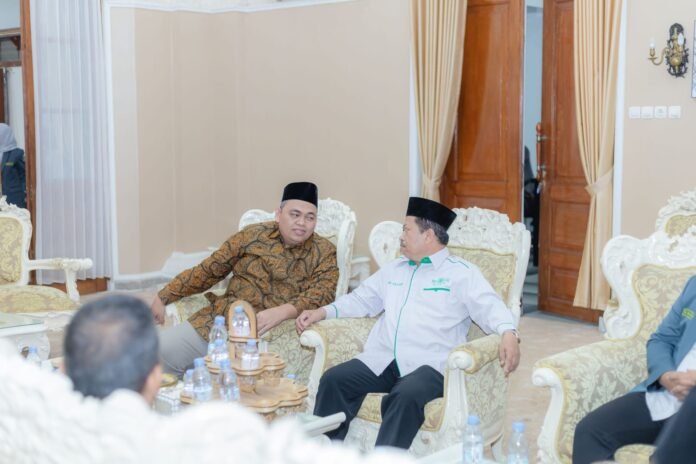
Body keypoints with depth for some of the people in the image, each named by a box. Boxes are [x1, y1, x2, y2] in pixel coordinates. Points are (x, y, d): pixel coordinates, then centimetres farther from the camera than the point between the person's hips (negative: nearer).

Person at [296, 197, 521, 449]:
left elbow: (490, 306, -5)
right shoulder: (394, 269, 26)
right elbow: (361, 300, 31)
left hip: (428, 365, -5)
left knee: (405, 396, -37)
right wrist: (323, 312, 16)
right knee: (333, 380, -18)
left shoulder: (462, 272, 7)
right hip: (381, 360, 6)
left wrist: (508, 334, -26)